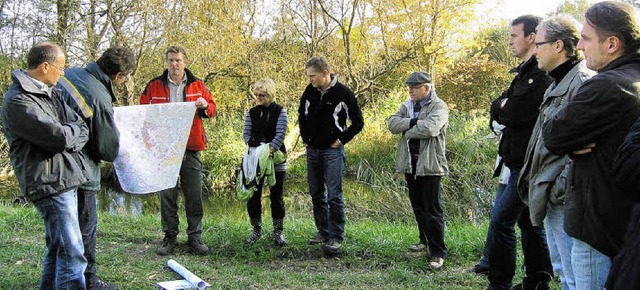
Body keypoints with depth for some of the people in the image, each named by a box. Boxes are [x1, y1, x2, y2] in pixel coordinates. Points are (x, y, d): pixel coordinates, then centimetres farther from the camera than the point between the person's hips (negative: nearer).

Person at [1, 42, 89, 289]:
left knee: (57, 248, 19)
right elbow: (60, 136, -22)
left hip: (66, 178, 10)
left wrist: (69, 137, -10)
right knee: (72, 254, -10)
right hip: (50, 183, -10)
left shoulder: (49, 93, 13)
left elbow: (82, 130, 10)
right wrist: (73, 130, -1)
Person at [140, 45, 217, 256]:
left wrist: (205, 106, -9)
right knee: (166, 195, 5)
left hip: (191, 148, 0)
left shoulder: (197, 85, 8)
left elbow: (212, 110, 12)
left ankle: (195, 237, 13)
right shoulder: (154, 86, 6)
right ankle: (170, 237, 16)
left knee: (194, 195, 3)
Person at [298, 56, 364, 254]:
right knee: (316, 194, 12)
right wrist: (305, 136, 12)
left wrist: (341, 140, -8)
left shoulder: (343, 93, -11)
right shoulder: (310, 91, 3)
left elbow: (358, 122, -4)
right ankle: (323, 232, 24)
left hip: (332, 151, -6)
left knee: (334, 196, -7)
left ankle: (336, 237, -1)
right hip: (312, 150, 6)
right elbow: (302, 114, 21)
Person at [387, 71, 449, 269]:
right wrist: (413, 122, -17)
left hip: (429, 164, -7)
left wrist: (407, 131, -10)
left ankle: (438, 253, 1)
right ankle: (425, 240, 34)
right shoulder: (407, 106, 12)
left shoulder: (438, 106, -9)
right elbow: (392, 123, -2)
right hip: (410, 163, 7)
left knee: (432, 210, -5)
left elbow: (430, 128, -25)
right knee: (418, 206, 18)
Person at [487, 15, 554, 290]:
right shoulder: (526, 72, 17)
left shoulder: (541, 75, -17)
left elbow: (513, 115, -22)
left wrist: (502, 108, -2)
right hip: (522, 161, 10)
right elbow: (496, 109, 12)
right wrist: (505, 107, -8)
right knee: (528, 220, 15)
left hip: (529, 162, -10)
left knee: (501, 220, -9)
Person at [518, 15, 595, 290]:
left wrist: (561, 189, -20)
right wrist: (533, 180, 18)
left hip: (565, 198, -11)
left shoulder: (583, 82, -16)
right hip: (551, 196, 11)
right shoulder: (556, 85, 17)